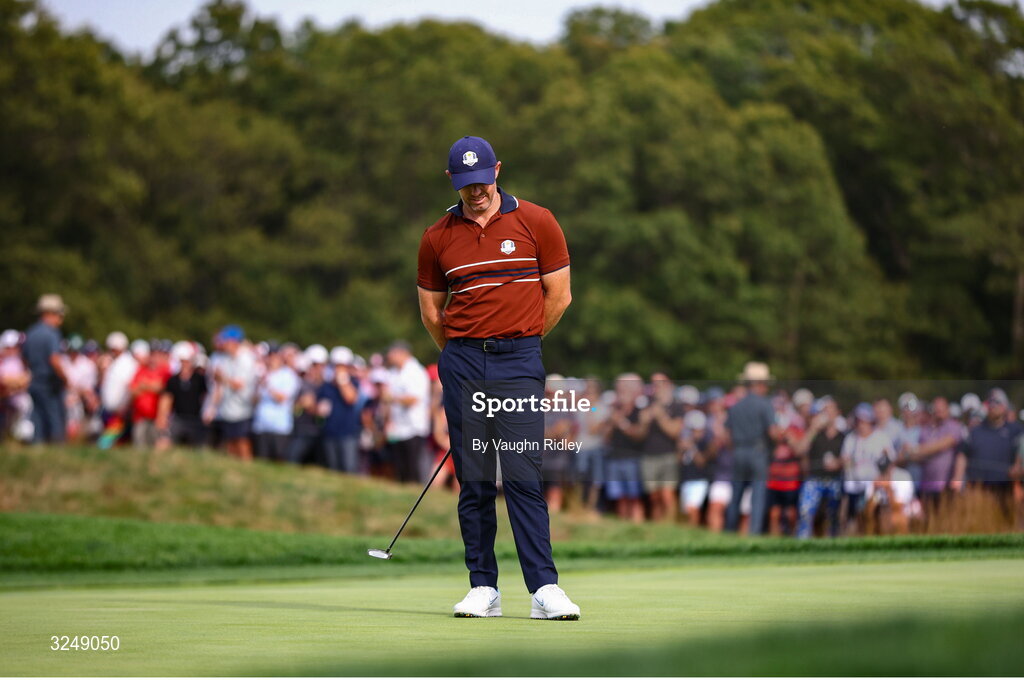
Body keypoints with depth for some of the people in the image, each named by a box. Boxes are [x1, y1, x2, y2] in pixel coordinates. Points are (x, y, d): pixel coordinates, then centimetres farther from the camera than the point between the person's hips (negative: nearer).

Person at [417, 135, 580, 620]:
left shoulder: (536, 223, 2)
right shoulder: (437, 238, 7)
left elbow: (559, 296, 7)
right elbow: (431, 310, 17)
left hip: (520, 362, -2)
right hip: (462, 363, 2)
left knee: (523, 475, -10)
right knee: (473, 479, 2)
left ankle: (544, 588, -12)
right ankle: (483, 588, 8)